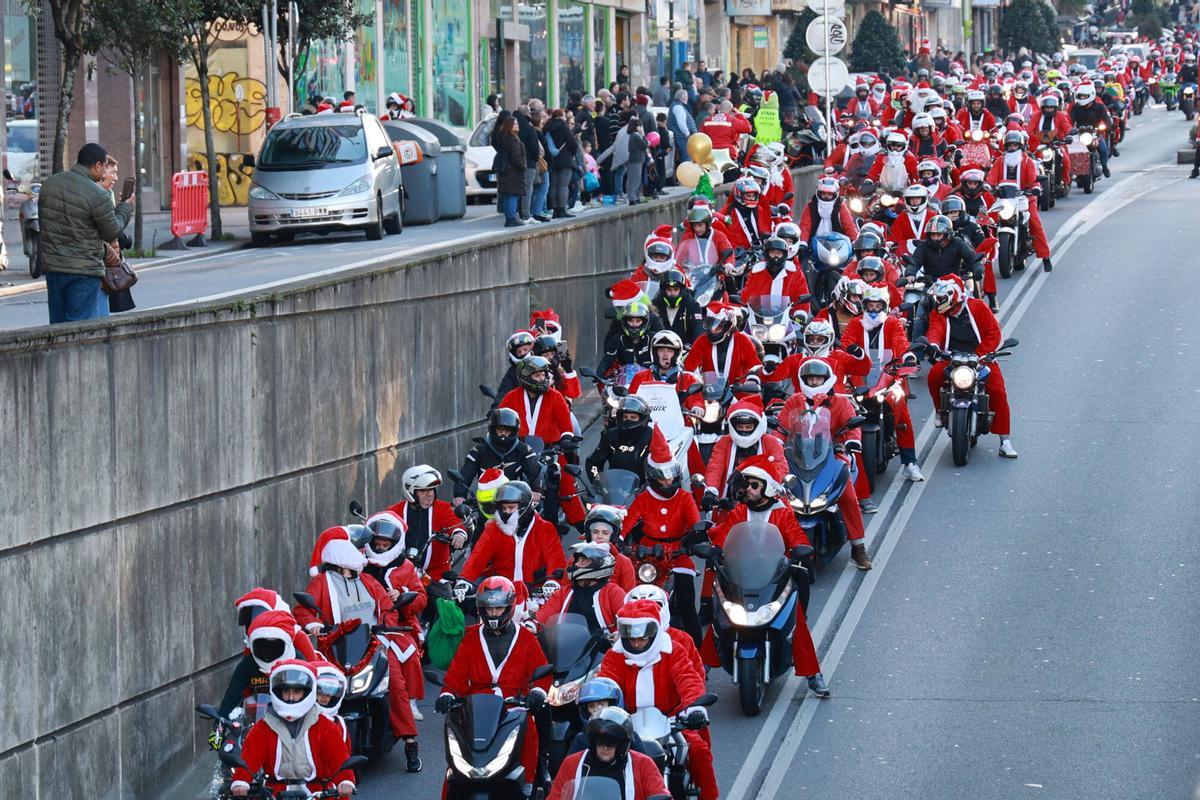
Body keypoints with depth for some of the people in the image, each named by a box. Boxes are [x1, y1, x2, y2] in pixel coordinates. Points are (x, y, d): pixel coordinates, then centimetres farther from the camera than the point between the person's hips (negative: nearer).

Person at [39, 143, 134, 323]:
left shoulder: (49, 183, 5)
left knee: (57, 324, 13)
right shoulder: (97, 195, -16)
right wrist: (126, 207, 11)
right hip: (84, 271, -6)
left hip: (52, 267, 6)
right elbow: (112, 232, -6)